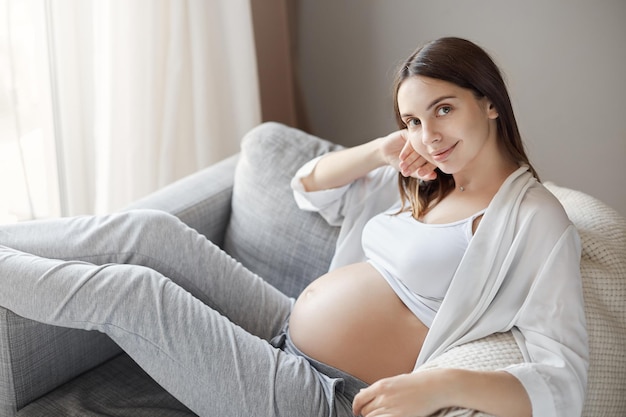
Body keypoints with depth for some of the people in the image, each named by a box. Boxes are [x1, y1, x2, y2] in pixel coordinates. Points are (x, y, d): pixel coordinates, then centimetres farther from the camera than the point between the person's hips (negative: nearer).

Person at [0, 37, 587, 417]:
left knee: (133, 291, -14)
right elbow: (308, 187, 20)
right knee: (150, 230, -7)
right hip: (289, 334, 8)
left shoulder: (536, 219, -13)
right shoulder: (423, 182, 10)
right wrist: (379, 151, 1)